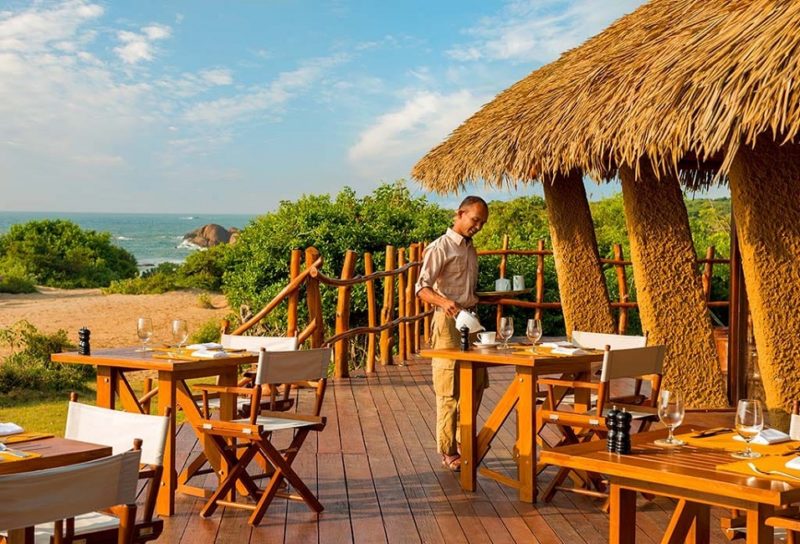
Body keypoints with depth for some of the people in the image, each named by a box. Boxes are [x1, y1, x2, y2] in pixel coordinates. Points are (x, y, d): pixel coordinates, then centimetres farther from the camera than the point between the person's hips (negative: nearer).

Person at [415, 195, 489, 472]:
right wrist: (443, 301, -34)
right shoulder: (441, 247, -8)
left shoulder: (470, 249, 18)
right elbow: (422, 287, -17)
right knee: (449, 390, -5)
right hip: (448, 321, -8)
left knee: (475, 386, 9)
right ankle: (449, 452, 2)